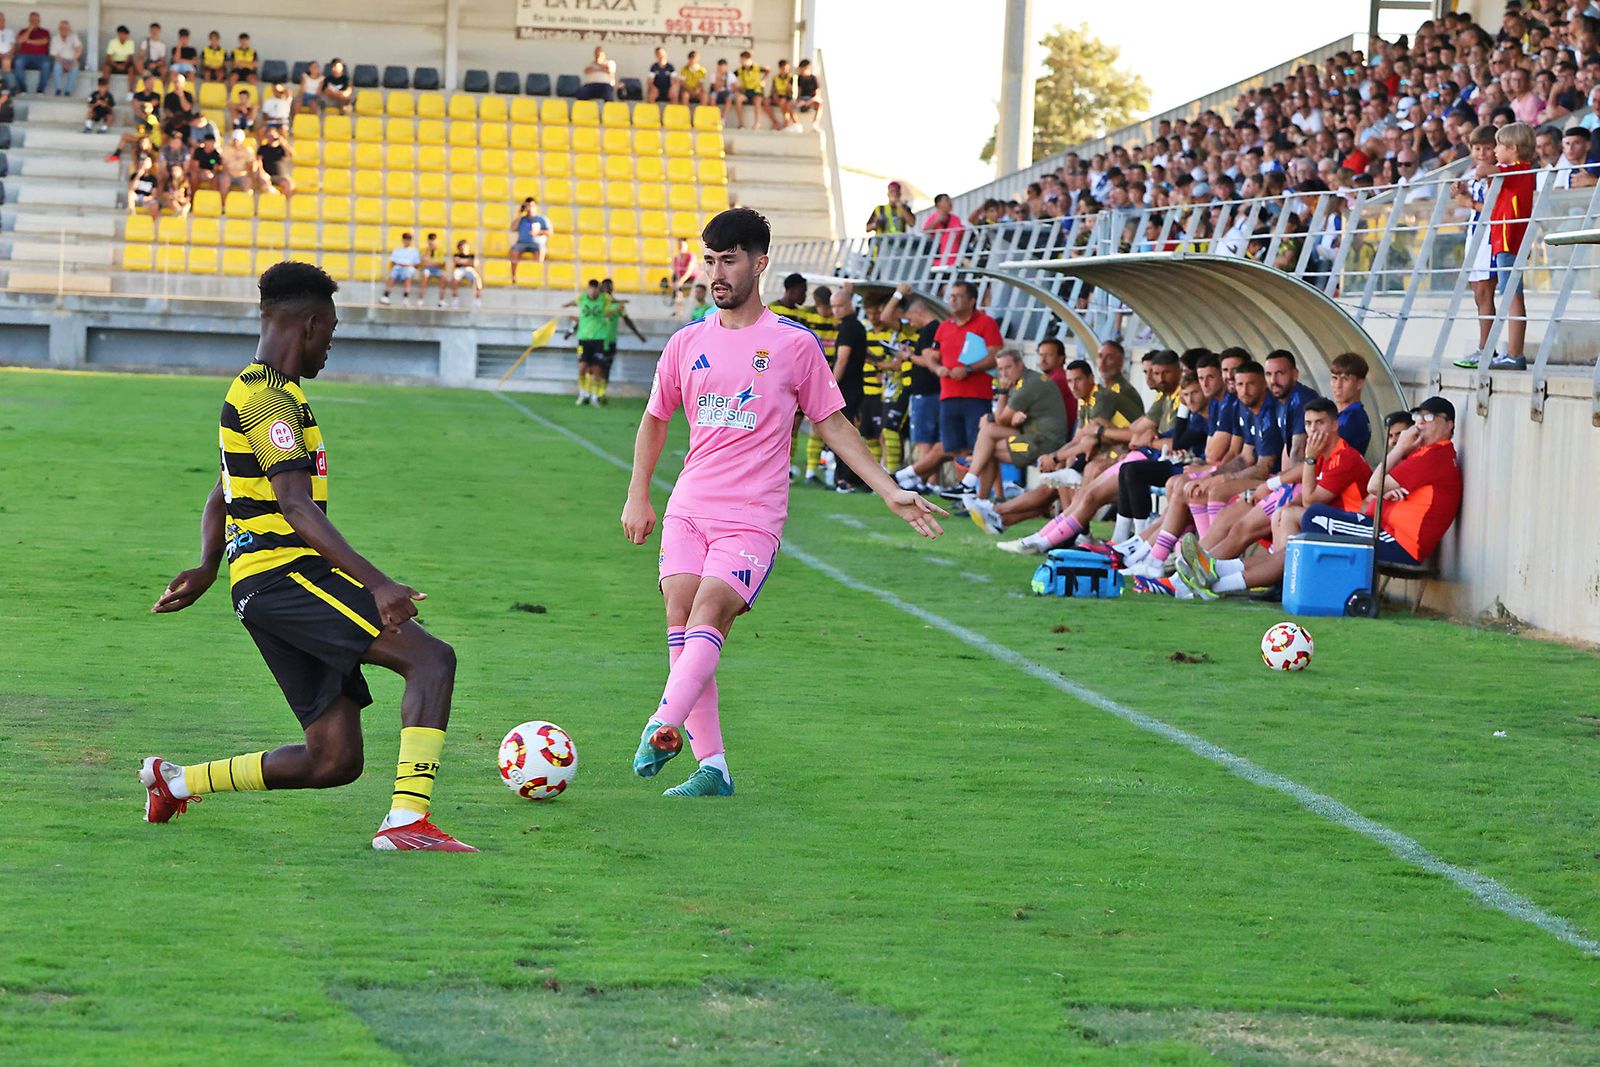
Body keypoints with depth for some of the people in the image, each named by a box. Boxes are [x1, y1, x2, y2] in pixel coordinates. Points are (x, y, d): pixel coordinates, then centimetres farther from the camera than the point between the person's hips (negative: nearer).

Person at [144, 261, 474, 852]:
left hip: (260, 585, 10)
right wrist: (377, 584, -27)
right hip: (287, 575, -10)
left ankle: (175, 780, 17)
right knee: (432, 657, -20)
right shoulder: (273, 398, -11)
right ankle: (406, 821, -31)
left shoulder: (251, 391, 22)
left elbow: (219, 498, 31)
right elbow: (296, 507, -21)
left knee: (335, 761, 6)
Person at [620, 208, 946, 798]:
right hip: (688, 509, 4)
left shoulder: (795, 344, 1)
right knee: (681, 624, -8)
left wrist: (891, 491, 4)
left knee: (708, 616, -22)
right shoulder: (687, 343, 10)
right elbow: (655, 420, 23)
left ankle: (664, 727, -33)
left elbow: (833, 423, 8)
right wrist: (637, 497, 18)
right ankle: (711, 766, -4)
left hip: (753, 517, -3)